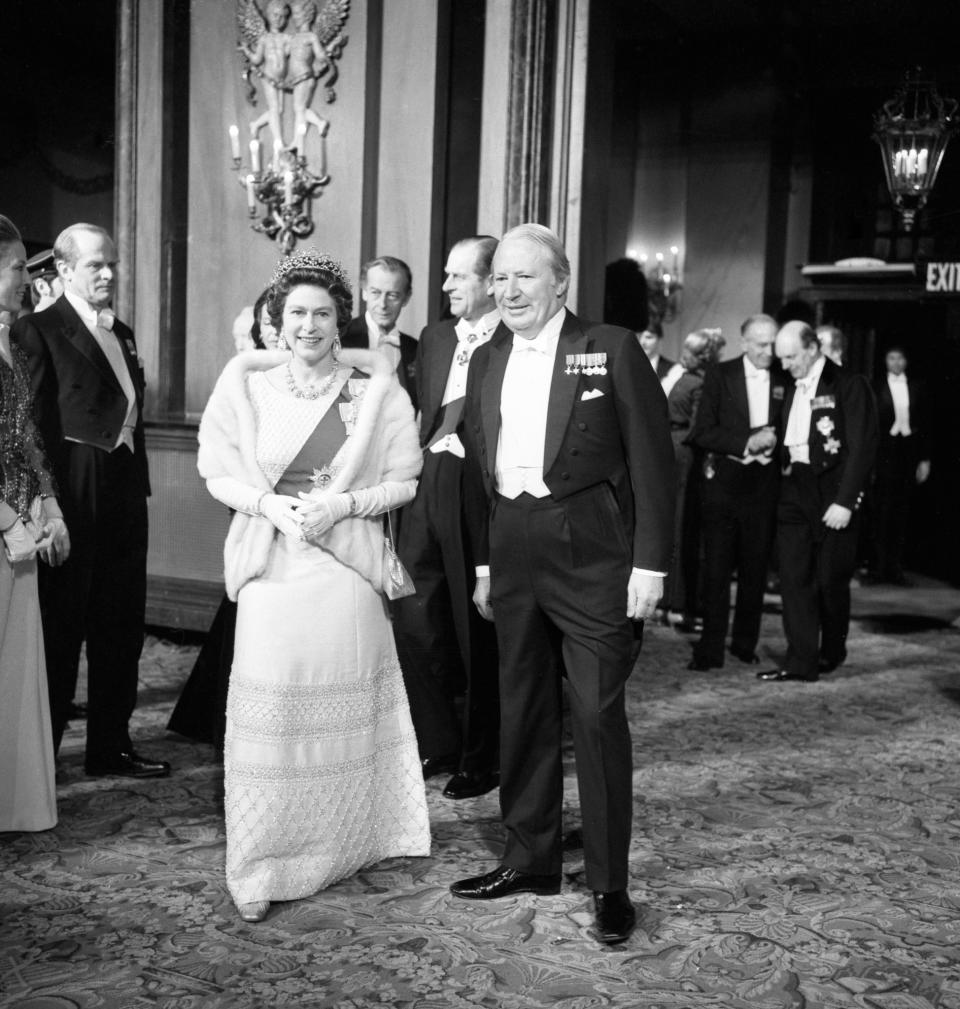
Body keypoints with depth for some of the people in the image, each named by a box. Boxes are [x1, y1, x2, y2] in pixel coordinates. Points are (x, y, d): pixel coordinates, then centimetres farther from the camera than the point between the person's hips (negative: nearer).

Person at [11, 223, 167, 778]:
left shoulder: (123, 333, 16)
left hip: (126, 490, 7)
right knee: (61, 628, 3)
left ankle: (111, 745, 26)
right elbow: (32, 422, -14)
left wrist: (139, 481, 9)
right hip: (76, 497, -7)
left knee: (122, 626, 14)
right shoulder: (39, 329, -7)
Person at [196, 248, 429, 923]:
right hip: (270, 564, 0)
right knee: (270, 712, -3)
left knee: (342, 711, 6)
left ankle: (339, 849, 25)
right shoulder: (247, 385, 4)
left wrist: (346, 502, -12)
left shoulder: (376, 391, 1)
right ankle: (261, 868, 9)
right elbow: (219, 474, 7)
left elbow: (405, 481, 4)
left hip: (347, 568, 0)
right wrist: (269, 505, -11)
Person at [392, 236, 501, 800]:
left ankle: (480, 760, 23)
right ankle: (439, 744, 25)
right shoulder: (434, 339, 14)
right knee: (413, 620, 6)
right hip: (429, 490, 6)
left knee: (479, 631, 5)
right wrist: (418, 468, 6)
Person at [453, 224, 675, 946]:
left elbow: (652, 458, -6)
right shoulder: (488, 360, 13)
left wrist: (650, 563, -10)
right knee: (523, 711, 13)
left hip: (592, 553, -5)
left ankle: (610, 882, 12)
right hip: (513, 551, 6)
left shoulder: (612, 349, -3)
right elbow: (478, 466, 15)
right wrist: (484, 561, 11)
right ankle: (531, 859, 27)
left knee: (598, 715, -2)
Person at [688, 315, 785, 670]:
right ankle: (710, 649, 6)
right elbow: (702, 433, -6)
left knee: (755, 567, 8)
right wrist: (747, 442, -15)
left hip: (764, 482, 2)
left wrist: (773, 442, -9)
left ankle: (745, 644, 22)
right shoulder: (720, 375, 0)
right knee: (717, 567, -1)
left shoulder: (784, 381, 6)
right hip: (724, 479, -2)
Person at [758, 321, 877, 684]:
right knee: (794, 579, 1)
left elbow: (862, 447, -11)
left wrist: (844, 501, -16)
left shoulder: (849, 385, -6)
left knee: (831, 579, 4)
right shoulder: (790, 389, 13)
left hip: (833, 497, -5)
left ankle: (832, 651, 26)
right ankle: (801, 661, 4)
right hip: (794, 494, 5)